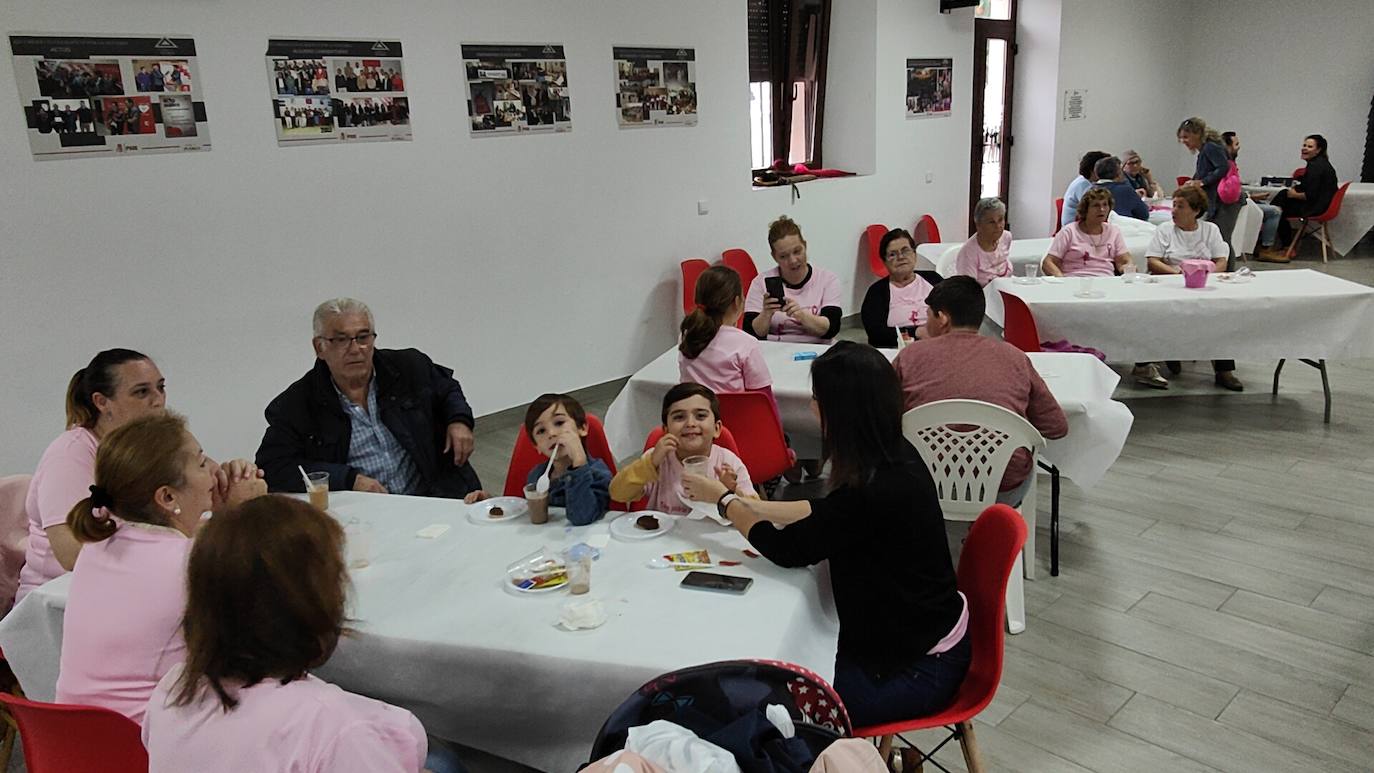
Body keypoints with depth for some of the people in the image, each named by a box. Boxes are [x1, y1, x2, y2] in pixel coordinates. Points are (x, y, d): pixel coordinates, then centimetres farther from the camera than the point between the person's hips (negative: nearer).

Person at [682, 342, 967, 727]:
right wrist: (745, 503, 12)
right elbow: (823, 510, 12)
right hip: (916, 634, 8)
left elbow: (787, 550, -17)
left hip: (918, 667, -8)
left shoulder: (874, 492, -31)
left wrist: (722, 499, -3)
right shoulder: (894, 458, -4)